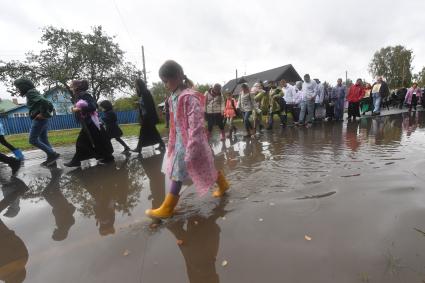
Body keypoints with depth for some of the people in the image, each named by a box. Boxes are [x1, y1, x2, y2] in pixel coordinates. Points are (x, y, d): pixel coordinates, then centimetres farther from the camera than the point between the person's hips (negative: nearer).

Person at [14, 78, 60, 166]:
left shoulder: (30, 93, -10)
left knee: (32, 140, -3)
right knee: (43, 140, 10)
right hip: (43, 119, 10)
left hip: (39, 119, -10)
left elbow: (43, 101, -28)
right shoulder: (33, 92, 19)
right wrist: (47, 113, 9)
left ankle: (53, 154, -7)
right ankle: (51, 158, 11)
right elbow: (47, 103, 20)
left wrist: (42, 113, -19)